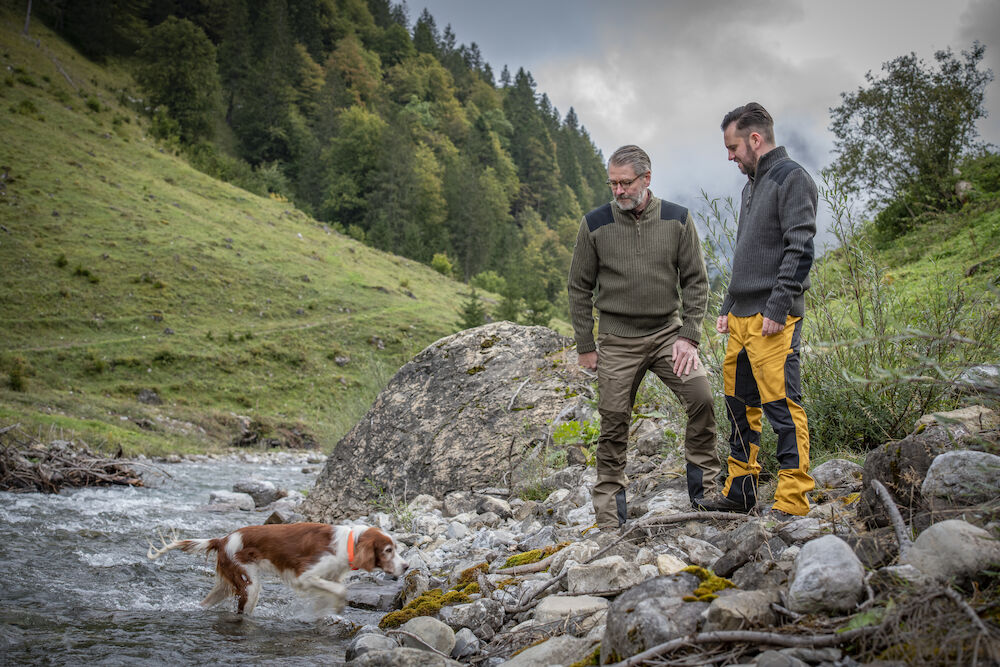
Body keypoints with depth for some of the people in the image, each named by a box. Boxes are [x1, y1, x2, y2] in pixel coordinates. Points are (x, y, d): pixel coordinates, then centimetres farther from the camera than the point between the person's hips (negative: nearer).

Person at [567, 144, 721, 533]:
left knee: (701, 399, -16)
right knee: (614, 423, 0)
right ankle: (609, 517, 12)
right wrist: (585, 346, 1)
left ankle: (705, 487, 3)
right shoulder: (595, 225, -2)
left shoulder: (677, 220, 0)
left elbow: (695, 280, 3)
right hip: (617, 340, -1)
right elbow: (580, 288, 4)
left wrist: (688, 336, -7)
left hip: (668, 332, 1)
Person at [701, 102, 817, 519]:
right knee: (740, 404, 12)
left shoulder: (791, 178, -7)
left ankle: (792, 501, -6)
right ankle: (740, 491, 20)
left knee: (781, 405, -9)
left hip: (773, 318, -9)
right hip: (742, 317, 9)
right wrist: (728, 308, 20)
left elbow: (800, 249, -15)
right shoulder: (752, 185, 22)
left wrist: (777, 308, -20)